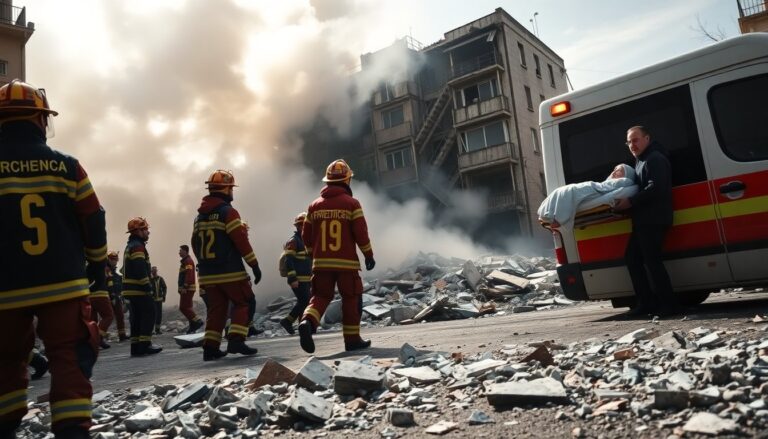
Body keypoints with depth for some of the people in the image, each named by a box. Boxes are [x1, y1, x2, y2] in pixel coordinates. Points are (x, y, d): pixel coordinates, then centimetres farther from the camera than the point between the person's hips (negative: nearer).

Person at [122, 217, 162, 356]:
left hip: (131, 289, 10)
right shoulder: (138, 246, -13)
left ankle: (136, 346, 12)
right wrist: (148, 287, -20)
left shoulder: (130, 246, 21)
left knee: (137, 316, 11)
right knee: (149, 314, -6)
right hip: (139, 289, -10)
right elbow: (140, 269, -22)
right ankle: (145, 344, -9)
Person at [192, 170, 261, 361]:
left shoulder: (199, 216, 14)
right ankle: (236, 340, -7)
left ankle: (210, 347, 11)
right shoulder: (228, 212, -10)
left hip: (207, 274, 7)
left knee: (216, 309, 13)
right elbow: (241, 241, -15)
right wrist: (255, 265, -11)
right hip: (230, 272, -7)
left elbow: (195, 245, 17)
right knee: (243, 304, 5)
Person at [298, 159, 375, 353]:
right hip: (346, 262, -3)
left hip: (321, 262, 3)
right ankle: (352, 339, 15)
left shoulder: (315, 205, 7)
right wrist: (369, 255, 2)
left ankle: (307, 322, -15)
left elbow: (306, 236, 11)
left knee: (321, 296, 12)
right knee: (351, 299, 10)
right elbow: (361, 232, -9)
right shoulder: (351, 203, -5)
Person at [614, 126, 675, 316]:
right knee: (632, 257, 10)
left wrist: (630, 201, -21)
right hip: (643, 220, 11)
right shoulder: (641, 161, 24)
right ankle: (646, 301, 15)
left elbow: (655, 188, -21)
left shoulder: (655, 159, -8)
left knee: (651, 260, -10)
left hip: (654, 220, -10)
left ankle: (667, 304, -2)